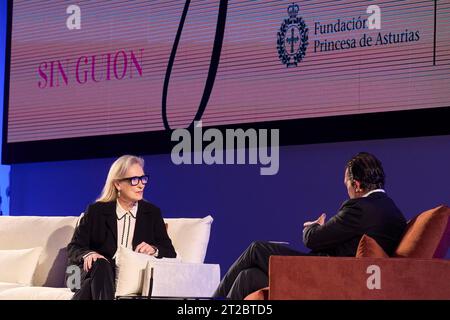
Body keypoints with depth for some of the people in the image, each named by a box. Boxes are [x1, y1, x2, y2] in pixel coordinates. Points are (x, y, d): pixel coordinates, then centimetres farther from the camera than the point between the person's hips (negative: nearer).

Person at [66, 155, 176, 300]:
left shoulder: (152, 213, 15)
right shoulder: (96, 211, 11)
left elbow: (170, 253, 12)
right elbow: (74, 248, 7)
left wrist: (154, 251, -12)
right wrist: (88, 254, -17)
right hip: (100, 272, 1)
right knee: (101, 265, -38)